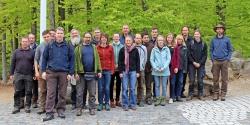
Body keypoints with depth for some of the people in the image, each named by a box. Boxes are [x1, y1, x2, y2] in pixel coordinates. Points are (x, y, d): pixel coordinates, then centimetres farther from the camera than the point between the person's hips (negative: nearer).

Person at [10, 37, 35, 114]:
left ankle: (27, 107, 12)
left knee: (28, 92, 2)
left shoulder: (32, 52, 5)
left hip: (29, 75, -1)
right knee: (17, 92, 2)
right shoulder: (16, 52, 8)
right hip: (18, 74, 1)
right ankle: (16, 107, 10)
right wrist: (11, 74, 4)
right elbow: (12, 63, 9)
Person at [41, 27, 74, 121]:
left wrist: (70, 73, -2)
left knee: (62, 93, 7)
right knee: (50, 93, -2)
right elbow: (44, 58, 8)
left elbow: (71, 60, 4)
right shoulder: (49, 46, 6)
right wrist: (43, 71, 1)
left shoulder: (68, 46, 5)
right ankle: (49, 113, 1)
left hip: (64, 73, 0)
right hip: (51, 72, 0)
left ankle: (61, 110, 19)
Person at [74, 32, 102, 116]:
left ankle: (92, 108, 15)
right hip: (81, 73, -2)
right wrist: (76, 72, -11)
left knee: (92, 93, 7)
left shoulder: (94, 47, 11)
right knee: (80, 92, 3)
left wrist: (99, 71, 2)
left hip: (92, 73, 2)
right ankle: (79, 108, 12)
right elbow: (75, 60, -4)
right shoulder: (79, 48, 2)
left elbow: (97, 59, 8)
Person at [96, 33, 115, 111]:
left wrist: (112, 69, -1)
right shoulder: (97, 48, 4)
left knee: (107, 88, 3)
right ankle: (100, 103, 14)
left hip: (108, 70, 0)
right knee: (100, 88, 4)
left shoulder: (110, 48, 6)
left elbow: (112, 59, 6)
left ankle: (107, 103, 14)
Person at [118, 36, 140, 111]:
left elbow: (138, 61, 7)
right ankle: (125, 104, 9)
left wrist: (138, 71, 2)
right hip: (124, 71, 0)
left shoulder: (135, 50, 4)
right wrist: (120, 72, -4)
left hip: (133, 71, 0)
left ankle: (132, 104, 13)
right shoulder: (122, 50, 3)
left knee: (132, 88, 3)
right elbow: (120, 62, 3)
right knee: (125, 89, 1)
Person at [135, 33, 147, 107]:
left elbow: (145, 59, 14)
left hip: (141, 69, 2)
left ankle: (141, 100, 8)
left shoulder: (144, 48, 12)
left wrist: (142, 66, 10)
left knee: (141, 86, 3)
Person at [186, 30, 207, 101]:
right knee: (191, 80, -1)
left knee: (200, 80, 2)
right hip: (192, 64, -1)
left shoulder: (204, 44, 4)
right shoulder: (191, 44, 2)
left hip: (201, 65, 1)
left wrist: (200, 63, -9)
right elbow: (189, 54, 0)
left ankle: (200, 95, 11)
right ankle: (190, 95, 7)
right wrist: (193, 62, -10)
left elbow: (205, 55, 2)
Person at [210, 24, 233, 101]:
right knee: (215, 79, 3)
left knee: (224, 79, 1)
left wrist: (228, 59, -4)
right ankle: (216, 93, 12)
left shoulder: (227, 39, 3)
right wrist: (212, 59, 0)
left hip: (224, 61, -1)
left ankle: (223, 94, 9)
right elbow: (211, 50, 10)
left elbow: (230, 50, 6)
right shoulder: (213, 40, 7)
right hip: (216, 61, 1)